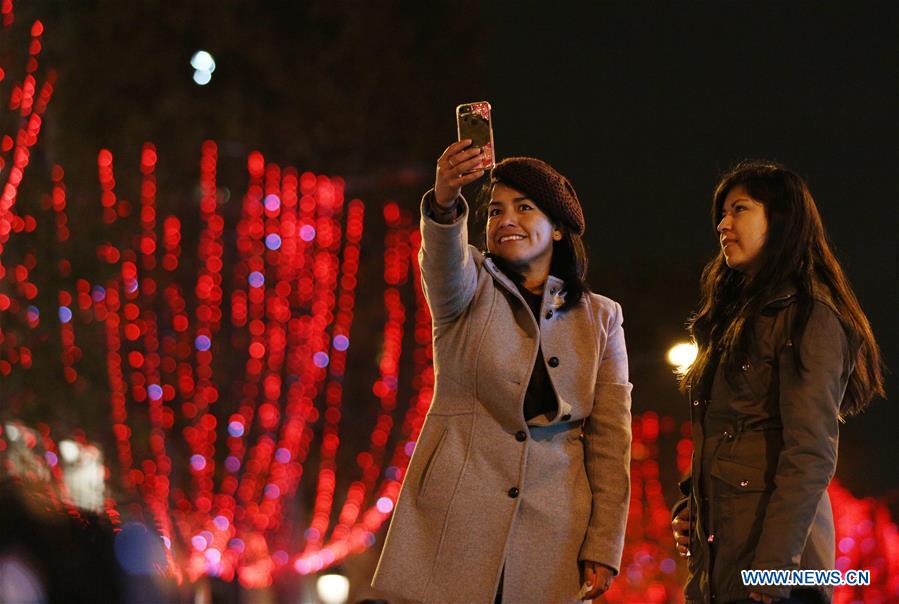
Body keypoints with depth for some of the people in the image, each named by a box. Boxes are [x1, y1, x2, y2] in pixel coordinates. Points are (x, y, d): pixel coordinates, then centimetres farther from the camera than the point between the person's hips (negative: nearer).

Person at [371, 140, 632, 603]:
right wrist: (445, 201, -40)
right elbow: (444, 258, -18)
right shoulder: (471, 291, 8)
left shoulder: (600, 318, 12)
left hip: (552, 539, 1)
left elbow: (610, 441, 7)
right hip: (456, 527, -1)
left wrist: (604, 548, -2)